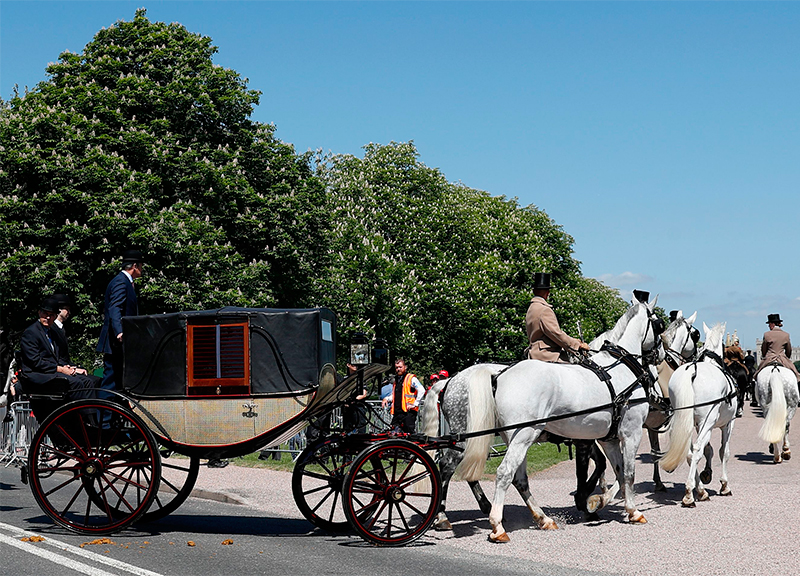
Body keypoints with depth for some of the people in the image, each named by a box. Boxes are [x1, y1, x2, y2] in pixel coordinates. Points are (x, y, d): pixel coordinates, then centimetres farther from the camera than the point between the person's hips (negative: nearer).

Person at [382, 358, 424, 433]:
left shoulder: (411, 378, -1)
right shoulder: (396, 380, 24)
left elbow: (422, 391, -11)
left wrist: (415, 404, -12)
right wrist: (387, 399, 14)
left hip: (408, 412, -7)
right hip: (397, 412, 7)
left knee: (409, 432, -10)